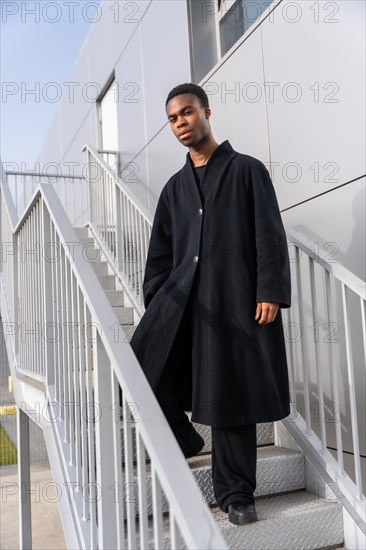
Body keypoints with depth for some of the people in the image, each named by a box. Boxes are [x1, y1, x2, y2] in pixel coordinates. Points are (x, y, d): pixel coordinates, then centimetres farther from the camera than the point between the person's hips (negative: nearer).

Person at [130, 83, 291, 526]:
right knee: (140, 368, -11)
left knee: (231, 395, 1)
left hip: (233, 298, -4)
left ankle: (235, 494, 18)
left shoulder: (247, 170, 7)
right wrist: (153, 305, 10)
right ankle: (179, 439, 17)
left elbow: (270, 236, -2)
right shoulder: (174, 187, 20)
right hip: (179, 296, 4)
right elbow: (159, 253, 18)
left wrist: (270, 291, -12)